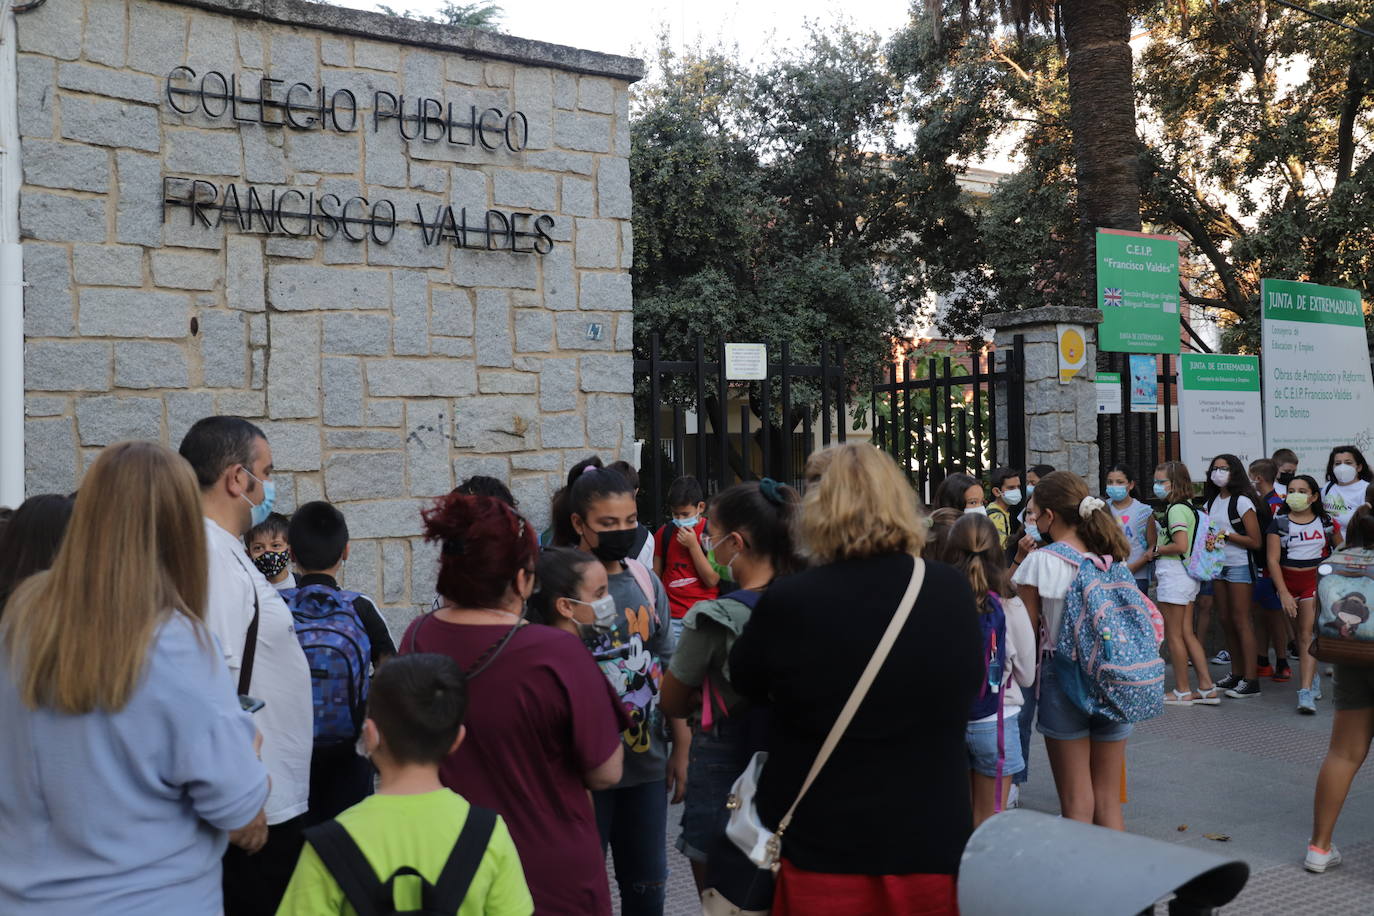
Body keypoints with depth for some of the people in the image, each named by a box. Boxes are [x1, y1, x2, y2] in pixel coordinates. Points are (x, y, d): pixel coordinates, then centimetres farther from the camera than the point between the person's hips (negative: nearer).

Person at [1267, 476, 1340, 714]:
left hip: (1316, 580, -1)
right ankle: (1313, 676, 35)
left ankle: (1306, 692, -16)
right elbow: (1273, 560, -7)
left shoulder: (1325, 522, 2)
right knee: (1300, 634, 12)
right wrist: (1284, 593, -14)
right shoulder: (1279, 524, -2)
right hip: (1289, 581, 1)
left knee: (1308, 634, -10)